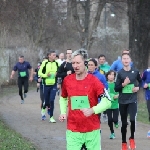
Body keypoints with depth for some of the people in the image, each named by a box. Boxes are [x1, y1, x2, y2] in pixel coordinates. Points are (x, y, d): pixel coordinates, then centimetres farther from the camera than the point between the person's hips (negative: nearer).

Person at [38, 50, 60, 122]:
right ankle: (43, 109, 42)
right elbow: (39, 73, -3)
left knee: (51, 100, -8)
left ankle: (51, 117, -2)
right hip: (46, 84, -1)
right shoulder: (45, 63, -5)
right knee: (46, 101, 7)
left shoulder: (57, 63, 3)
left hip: (54, 85, 1)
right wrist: (46, 75, -19)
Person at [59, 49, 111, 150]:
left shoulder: (94, 81, -9)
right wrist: (63, 112, 7)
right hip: (73, 130, 2)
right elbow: (63, 98, 22)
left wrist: (92, 110, -28)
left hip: (92, 130, -2)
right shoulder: (67, 80, 3)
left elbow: (107, 102, -14)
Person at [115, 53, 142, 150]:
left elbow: (141, 81, 17)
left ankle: (132, 138, 3)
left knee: (132, 119, -20)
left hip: (132, 100, -1)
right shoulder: (120, 73, -3)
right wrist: (123, 84, -19)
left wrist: (138, 88, -1)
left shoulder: (135, 71, -1)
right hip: (122, 101, 1)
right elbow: (116, 89, -3)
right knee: (124, 123, 8)